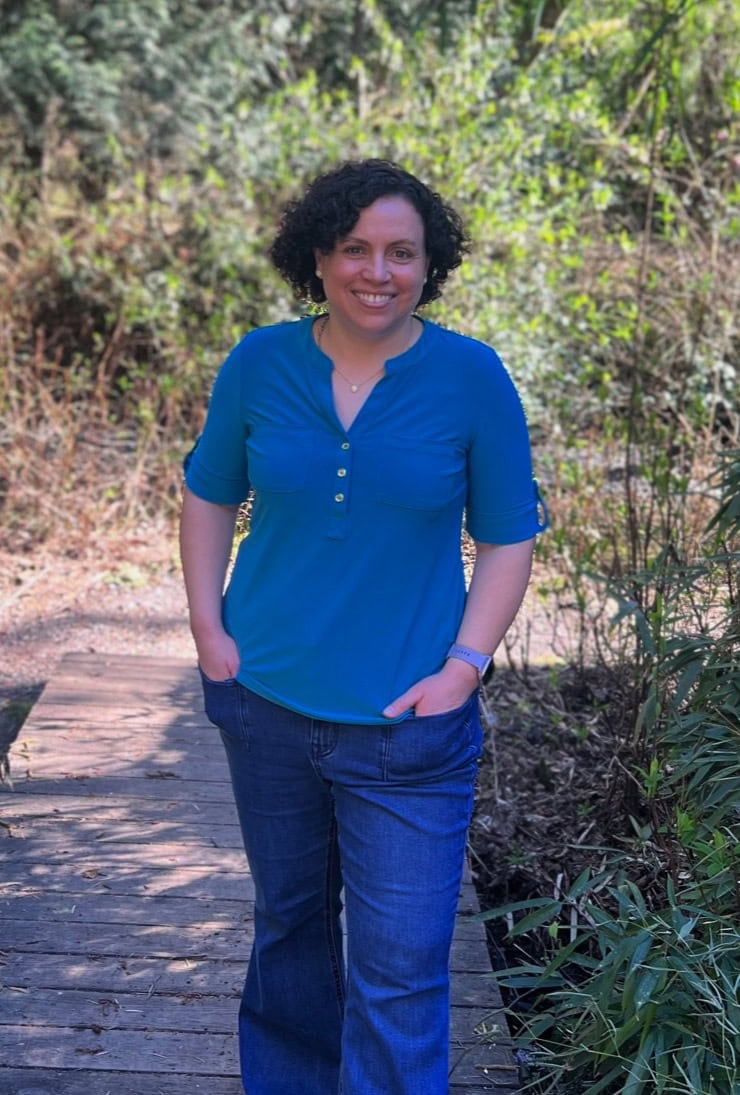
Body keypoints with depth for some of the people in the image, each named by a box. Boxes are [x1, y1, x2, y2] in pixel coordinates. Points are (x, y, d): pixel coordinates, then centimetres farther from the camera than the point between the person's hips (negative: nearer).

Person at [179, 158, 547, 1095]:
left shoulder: (471, 377, -7)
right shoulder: (260, 362, -1)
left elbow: (508, 539, -1)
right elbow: (209, 498, 10)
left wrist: (464, 665, -10)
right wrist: (208, 630, 1)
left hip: (408, 721, -3)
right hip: (266, 703, 3)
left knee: (399, 974, -2)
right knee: (288, 923, 22)